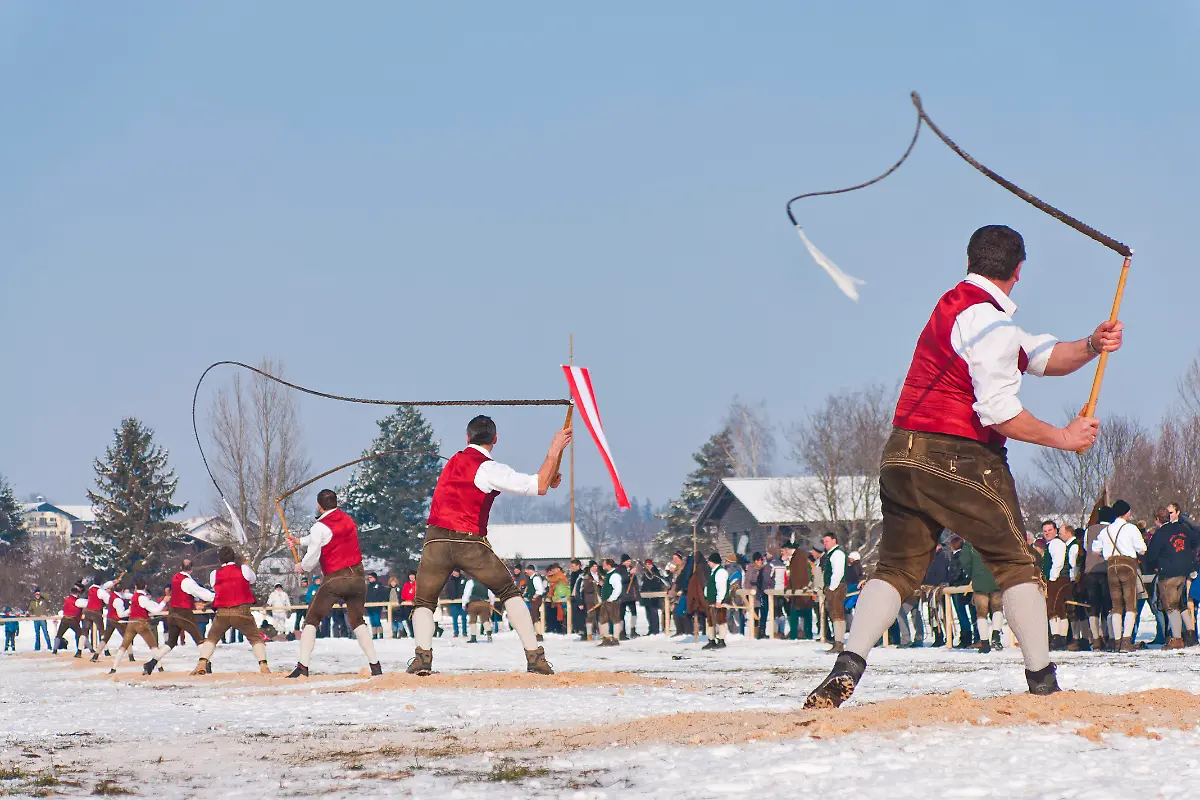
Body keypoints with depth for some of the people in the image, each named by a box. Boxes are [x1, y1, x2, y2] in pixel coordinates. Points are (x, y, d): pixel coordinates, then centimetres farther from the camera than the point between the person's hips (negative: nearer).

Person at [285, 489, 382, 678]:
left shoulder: (319, 527, -8)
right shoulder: (347, 519, 12)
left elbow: (312, 558, -7)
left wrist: (301, 567, 15)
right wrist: (300, 541, 36)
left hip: (335, 579, -5)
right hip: (358, 577, 5)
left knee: (312, 620, 5)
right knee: (357, 621, 17)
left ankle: (302, 666, -6)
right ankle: (375, 664, 4)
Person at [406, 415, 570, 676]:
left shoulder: (455, 461, 18)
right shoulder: (487, 469, -4)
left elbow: (504, 482, 24)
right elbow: (539, 487, -10)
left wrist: (545, 479, 20)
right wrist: (554, 450, -2)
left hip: (436, 541, 4)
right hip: (470, 544, -4)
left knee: (424, 603, 15)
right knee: (510, 593, 13)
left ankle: (422, 657, -11)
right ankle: (535, 658, 4)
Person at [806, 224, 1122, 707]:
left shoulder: (956, 305, 18)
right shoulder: (990, 321, -11)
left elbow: (1041, 358, 17)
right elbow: (997, 411, -19)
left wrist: (1090, 347, 1)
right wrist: (1063, 438, -9)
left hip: (902, 453, 8)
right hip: (960, 458, -8)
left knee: (896, 568, 8)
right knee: (1017, 563, 4)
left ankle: (847, 668, -8)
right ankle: (1042, 683, 1)